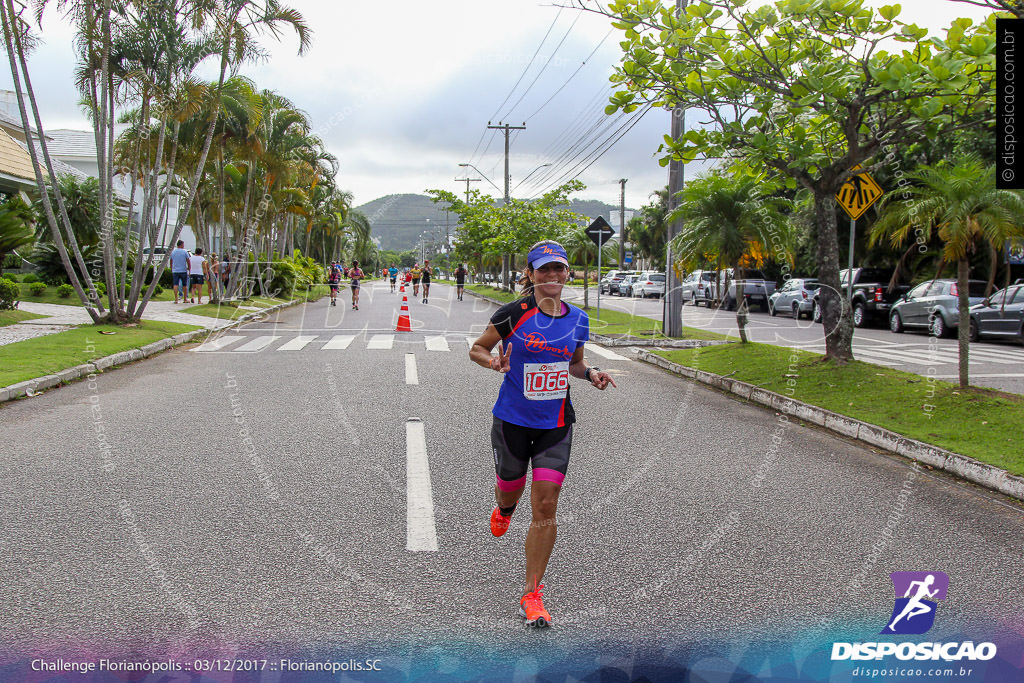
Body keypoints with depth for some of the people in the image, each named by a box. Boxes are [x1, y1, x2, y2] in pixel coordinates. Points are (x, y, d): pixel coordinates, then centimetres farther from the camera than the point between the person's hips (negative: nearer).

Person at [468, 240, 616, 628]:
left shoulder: (577, 319, 2)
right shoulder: (514, 314, -9)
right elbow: (477, 349, 1)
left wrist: (590, 374, -3)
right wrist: (496, 362, -20)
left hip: (555, 424, 2)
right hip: (512, 420, -1)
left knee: (545, 508, -4)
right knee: (510, 489, 16)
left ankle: (532, 594, 9)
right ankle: (504, 510, 58)